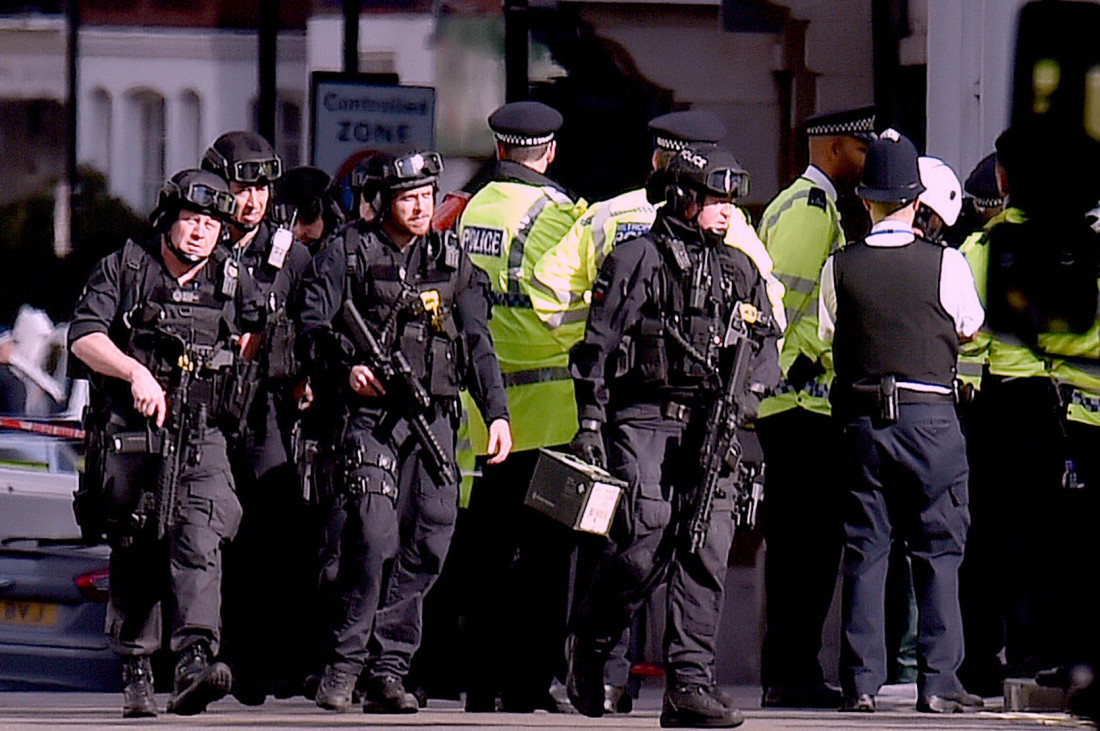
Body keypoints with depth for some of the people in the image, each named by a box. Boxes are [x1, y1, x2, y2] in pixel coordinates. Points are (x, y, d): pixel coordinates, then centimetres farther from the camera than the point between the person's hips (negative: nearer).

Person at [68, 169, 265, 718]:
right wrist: (135, 371, -23)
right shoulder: (123, 270, 1)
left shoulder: (231, 283, 9)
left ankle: (195, 660, -31)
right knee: (134, 554, 3)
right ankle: (135, 673, 14)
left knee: (199, 539, -19)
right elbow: (83, 337, -10)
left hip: (200, 440, 1)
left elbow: (256, 330, 28)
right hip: (128, 435, -1)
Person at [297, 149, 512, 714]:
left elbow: (477, 344, 14)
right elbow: (312, 329, -1)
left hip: (433, 417, 4)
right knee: (374, 536, -18)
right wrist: (347, 367, -20)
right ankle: (344, 662, -6)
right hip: (369, 414, -4)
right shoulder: (346, 255, 3)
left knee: (428, 541, -4)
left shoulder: (450, 261, 15)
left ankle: (388, 670, 2)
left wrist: (496, 412, 3)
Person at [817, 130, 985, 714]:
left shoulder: (839, 267, -2)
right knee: (939, 550, 4)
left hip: (862, 418, 2)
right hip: (931, 414, -2)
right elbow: (970, 326, 10)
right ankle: (938, 682, 0)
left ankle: (861, 682, 3)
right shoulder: (946, 265, -7)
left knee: (864, 550, 6)